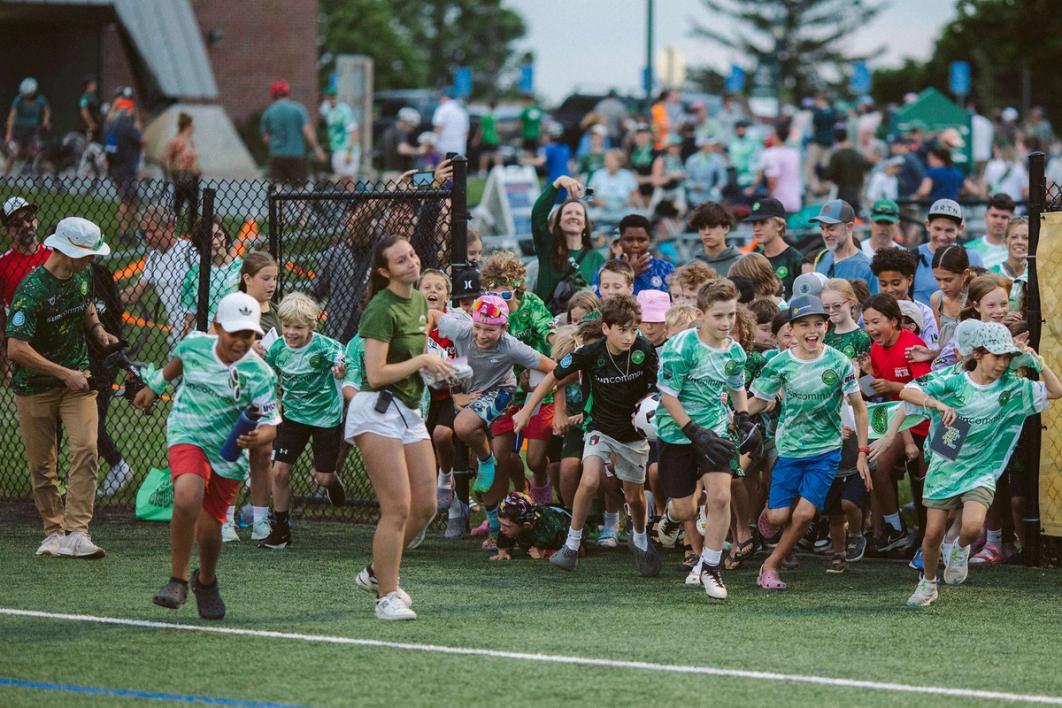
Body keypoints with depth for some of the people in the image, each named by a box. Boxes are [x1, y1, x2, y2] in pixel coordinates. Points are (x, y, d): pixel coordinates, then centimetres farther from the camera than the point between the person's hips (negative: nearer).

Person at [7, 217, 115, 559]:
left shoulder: (83, 275, 0)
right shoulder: (31, 290, -22)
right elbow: (16, 349, -27)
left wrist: (97, 330, 4)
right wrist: (66, 374, -23)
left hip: (77, 379, 4)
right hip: (35, 386, -4)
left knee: (86, 448, -15)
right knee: (41, 465, 4)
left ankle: (76, 531, -17)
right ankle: (54, 531, 20)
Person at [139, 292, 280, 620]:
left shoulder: (259, 374, -17)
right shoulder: (194, 345, -9)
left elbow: (270, 425, -17)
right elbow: (175, 364, 16)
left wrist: (255, 438, -39)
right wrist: (153, 388, 32)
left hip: (229, 454, 0)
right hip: (187, 436, 0)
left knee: (209, 529, 4)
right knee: (188, 496, -30)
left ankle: (206, 582, 40)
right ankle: (177, 581, -16)